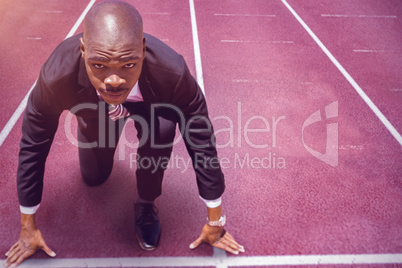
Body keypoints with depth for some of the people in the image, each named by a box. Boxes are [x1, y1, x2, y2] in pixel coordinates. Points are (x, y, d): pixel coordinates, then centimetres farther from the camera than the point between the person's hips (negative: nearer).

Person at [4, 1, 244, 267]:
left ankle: (146, 205, -6)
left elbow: (202, 144, -32)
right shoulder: (56, 75, -41)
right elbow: (33, 148, -25)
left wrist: (215, 222, -21)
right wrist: (28, 228, -13)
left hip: (148, 102, -1)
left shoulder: (172, 72, -44)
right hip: (94, 112, 2)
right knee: (93, 178, 16)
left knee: (162, 128, -35)